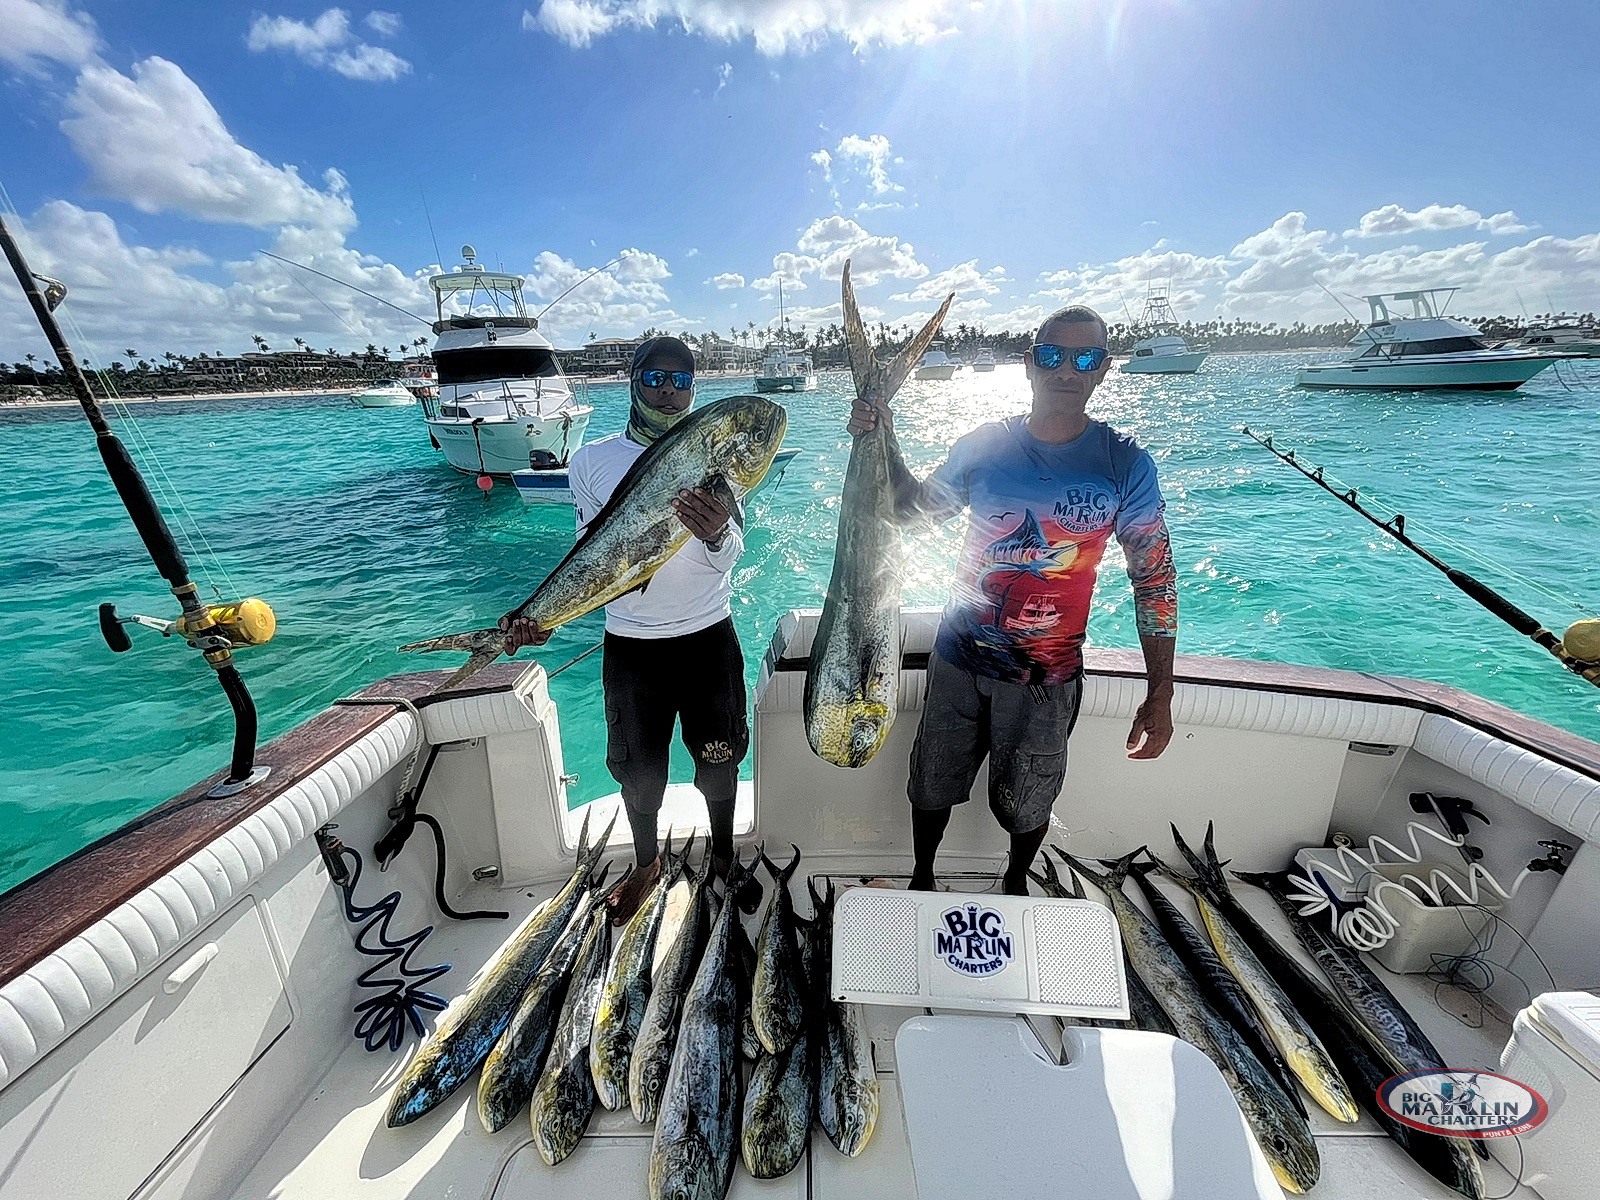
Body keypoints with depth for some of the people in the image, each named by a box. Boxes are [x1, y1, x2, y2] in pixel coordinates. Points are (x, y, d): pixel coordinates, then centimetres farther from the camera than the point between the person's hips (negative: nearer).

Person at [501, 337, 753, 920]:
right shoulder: (594, 460, -1)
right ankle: (646, 862, 44)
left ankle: (723, 857, 42)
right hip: (630, 645, 1)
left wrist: (717, 535, -38)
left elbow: (730, 555, -14)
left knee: (718, 760, 14)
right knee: (637, 768, 14)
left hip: (709, 637, 0)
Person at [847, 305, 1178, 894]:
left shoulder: (1125, 464, -8)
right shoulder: (983, 445, -4)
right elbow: (914, 508, 7)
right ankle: (921, 879, 45)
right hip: (957, 657, 2)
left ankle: (1015, 884, 50)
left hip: (1047, 677, -1)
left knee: (1027, 805, 19)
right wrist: (885, 446, -10)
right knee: (932, 785, 17)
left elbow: (1155, 581, -4)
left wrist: (1160, 697, -6)